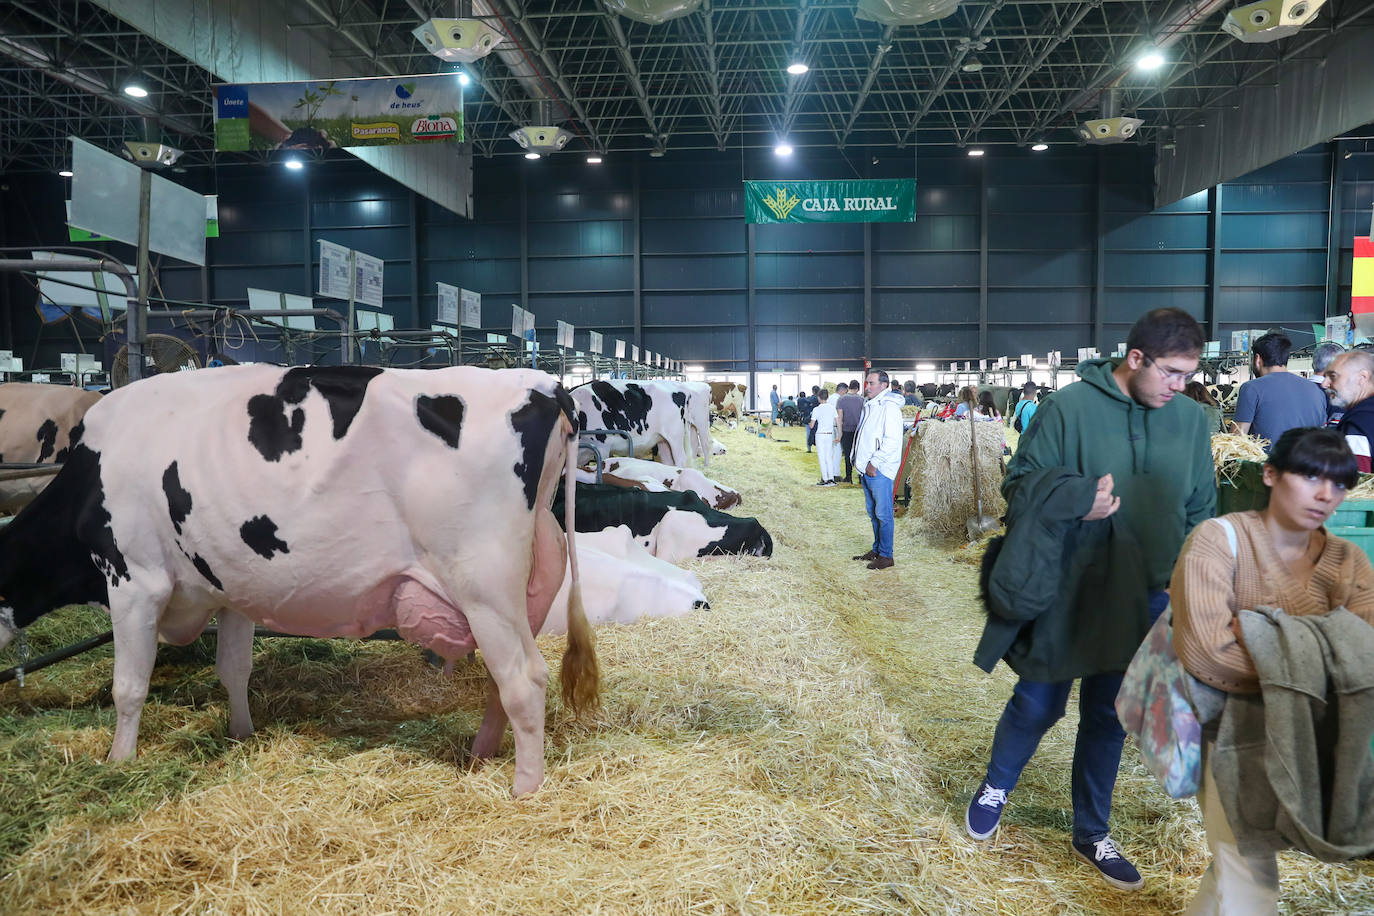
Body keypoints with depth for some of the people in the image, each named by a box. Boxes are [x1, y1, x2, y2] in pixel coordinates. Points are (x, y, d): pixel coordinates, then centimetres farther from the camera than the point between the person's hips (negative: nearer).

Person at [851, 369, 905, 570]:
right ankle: (876, 550, 26)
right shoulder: (869, 405, 17)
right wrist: (859, 460, 16)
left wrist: (874, 462, -18)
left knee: (883, 514, -5)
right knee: (873, 512, 16)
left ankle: (886, 556, 0)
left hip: (879, 470, -9)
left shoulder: (889, 407, -13)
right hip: (866, 469, 10)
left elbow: (892, 440, -19)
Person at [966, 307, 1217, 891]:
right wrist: (1076, 498, -24)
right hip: (1064, 594, -4)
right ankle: (995, 787, 38)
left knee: (1109, 717, 16)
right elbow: (1019, 481, -8)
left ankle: (1090, 833, 34)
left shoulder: (1191, 419, 1)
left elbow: (1201, 511, 9)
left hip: (1139, 602, 4)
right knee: (1038, 704, 9)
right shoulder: (1070, 407, -13)